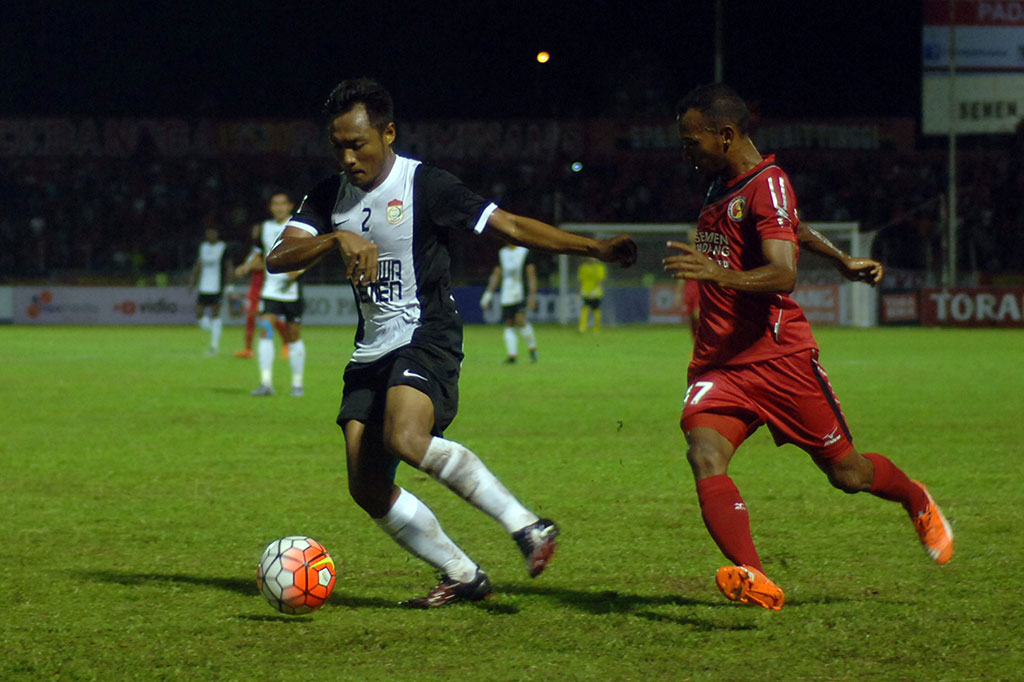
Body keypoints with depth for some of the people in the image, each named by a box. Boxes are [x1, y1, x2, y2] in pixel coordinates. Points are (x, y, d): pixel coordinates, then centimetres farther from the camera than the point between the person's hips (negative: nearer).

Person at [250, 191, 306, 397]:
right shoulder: (265, 228, 10)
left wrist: (298, 270, -18)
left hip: (291, 289, -3)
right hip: (270, 290, 3)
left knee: (293, 336, 4)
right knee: (265, 331, -14)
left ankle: (297, 383, 18)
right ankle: (266, 383, -18)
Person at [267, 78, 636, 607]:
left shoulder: (425, 185, -8)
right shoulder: (330, 196, 8)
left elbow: (510, 226, -6)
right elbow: (278, 259, -4)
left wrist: (595, 248, -13)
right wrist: (337, 240, -23)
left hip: (426, 339, -7)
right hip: (372, 349, 7)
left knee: (405, 439, -33)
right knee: (367, 487, -3)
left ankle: (526, 526, -26)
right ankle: (462, 576, 10)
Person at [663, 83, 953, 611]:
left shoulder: (768, 186, -14)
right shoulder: (721, 184, 13)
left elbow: (782, 275, -28)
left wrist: (718, 273, -44)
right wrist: (841, 259, 35)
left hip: (779, 357, -7)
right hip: (718, 362, 7)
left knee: (848, 473, 7)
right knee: (704, 456, -22)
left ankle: (917, 501, 40)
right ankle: (754, 582, -35)